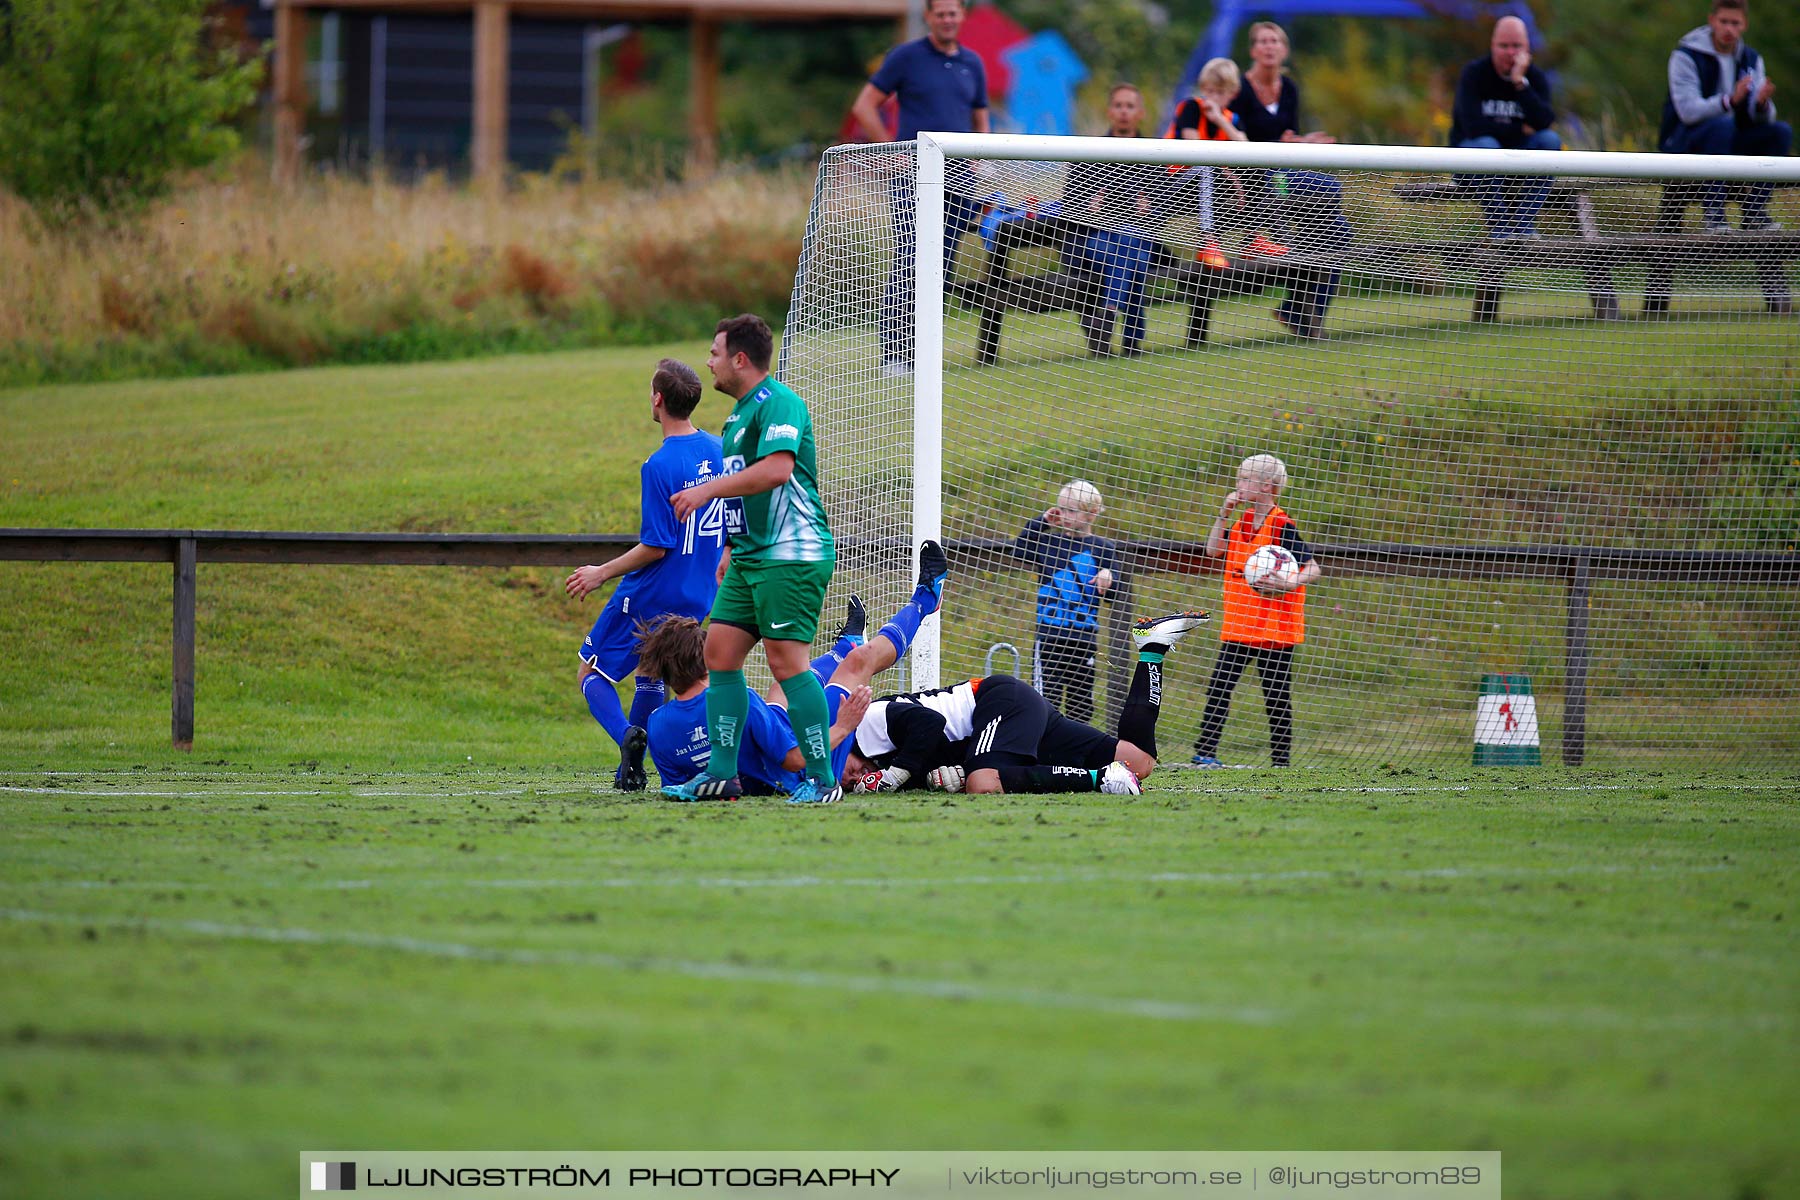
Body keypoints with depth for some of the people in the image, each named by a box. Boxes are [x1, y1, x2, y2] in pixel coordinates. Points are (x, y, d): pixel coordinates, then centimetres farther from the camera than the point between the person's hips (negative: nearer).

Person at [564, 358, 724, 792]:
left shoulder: (659, 467, -21)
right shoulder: (719, 451, 1)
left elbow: (656, 547, -20)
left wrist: (602, 574, -9)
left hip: (651, 594, -7)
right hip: (700, 599, 7)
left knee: (592, 675, 7)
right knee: (651, 675, 25)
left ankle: (627, 737, -19)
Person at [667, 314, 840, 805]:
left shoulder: (778, 403, -12)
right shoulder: (741, 411, 20)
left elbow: (776, 469, -26)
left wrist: (708, 489, -23)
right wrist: (732, 548, 27)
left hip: (791, 554, -10)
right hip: (751, 558, 10)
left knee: (786, 661, -13)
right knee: (720, 653, 6)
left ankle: (823, 779, -10)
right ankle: (722, 773, 10)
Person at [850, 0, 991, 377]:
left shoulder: (972, 64, 14)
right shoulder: (906, 57, 1)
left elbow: (980, 123, 21)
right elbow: (864, 106, 2)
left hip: (957, 177, 5)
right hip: (913, 176, -5)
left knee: (941, 271, 3)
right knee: (908, 266, -12)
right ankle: (894, 355, -11)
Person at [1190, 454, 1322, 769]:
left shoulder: (1282, 527, -13)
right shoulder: (1242, 523, 9)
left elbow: (1312, 568, -13)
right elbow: (1214, 549, 12)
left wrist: (1290, 583, -32)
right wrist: (1224, 514, 3)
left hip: (1274, 626, -7)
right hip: (1239, 625, 7)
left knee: (1277, 695, 2)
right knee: (1219, 686, 2)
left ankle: (1282, 759, 10)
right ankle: (1205, 751, 4)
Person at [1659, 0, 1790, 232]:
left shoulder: (1751, 60, 6)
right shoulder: (1686, 56, -11)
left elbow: (1762, 118, -2)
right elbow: (1688, 111, -24)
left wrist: (1762, 103, -28)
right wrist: (1730, 100, -39)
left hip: (1727, 143, 6)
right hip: (1683, 141, -5)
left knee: (1781, 132, -15)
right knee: (1723, 124, -36)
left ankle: (1754, 211, -12)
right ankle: (1713, 213, -34)